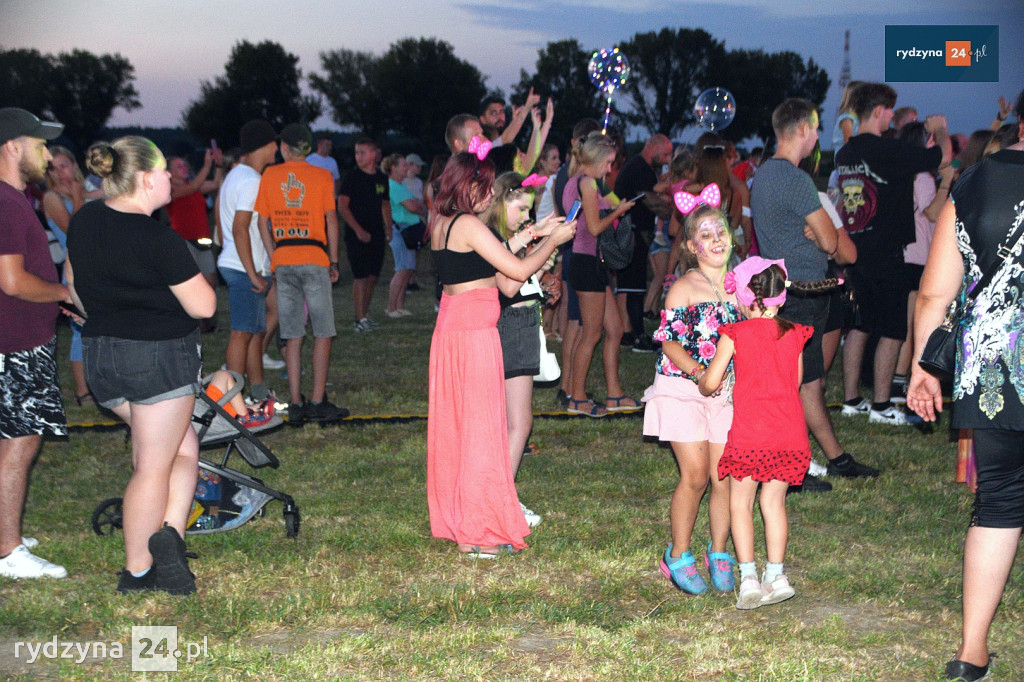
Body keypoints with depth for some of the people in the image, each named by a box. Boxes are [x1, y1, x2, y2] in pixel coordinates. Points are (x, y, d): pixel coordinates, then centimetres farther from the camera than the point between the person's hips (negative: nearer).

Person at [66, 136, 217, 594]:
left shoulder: (84, 221, 3)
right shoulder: (159, 240, -19)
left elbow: (74, 286, 17)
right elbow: (203, 306, -15)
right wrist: (193, 278, 5)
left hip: (101, 358, 7)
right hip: (160, 357, -7)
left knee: (182, 447, 18)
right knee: (153, 468, 4)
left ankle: (167, 537, 7)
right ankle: (137, 572, 5)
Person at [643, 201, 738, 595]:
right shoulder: (684, 289, -5)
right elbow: (670, 344, -9)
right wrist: (702, 375, -22)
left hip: (729, 391, 4)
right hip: (682, 389, -4)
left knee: (726, 476, 1)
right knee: (695, 475, -9)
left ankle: (719, 554, 19)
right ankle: (678, 556, 7)